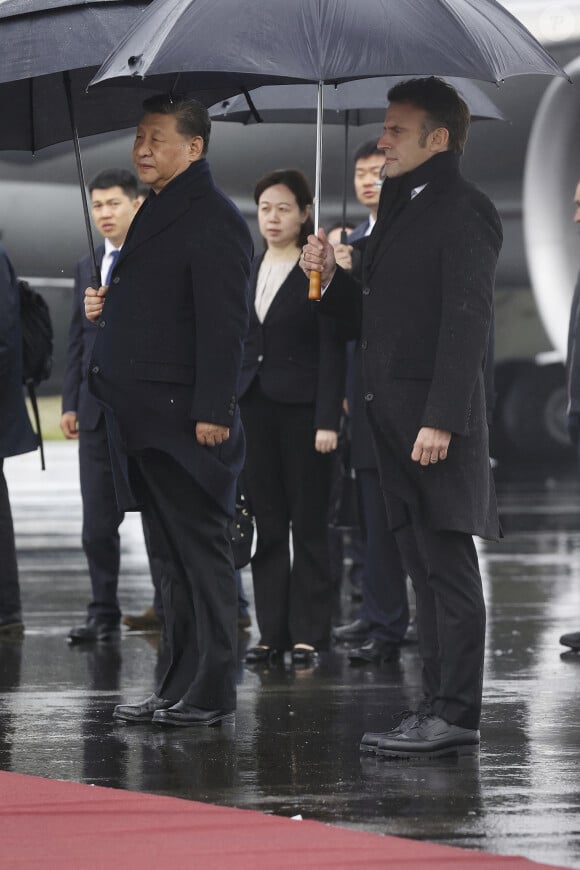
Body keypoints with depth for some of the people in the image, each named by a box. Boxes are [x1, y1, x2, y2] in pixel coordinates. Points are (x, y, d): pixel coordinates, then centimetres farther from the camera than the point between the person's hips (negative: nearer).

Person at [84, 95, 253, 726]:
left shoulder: (213, 220, -12)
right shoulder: (158, 212, 19)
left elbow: (223, 324, -18)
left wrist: (211, 412, -22)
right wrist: (106, 306, 8)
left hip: (185, 422, -10)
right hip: (146, 421, 10)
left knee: (201, 553, -5)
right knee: (176, 555, 13)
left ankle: (211, 693, -1)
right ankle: (181, 687, 19)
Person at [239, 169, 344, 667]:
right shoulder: (247, 272, 12)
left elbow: (332, 350, -9)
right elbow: (237, 345, 14)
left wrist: (328, 420, -15)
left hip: (303, 408, -5)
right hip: (255, 407, 5)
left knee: (309, 524, 0)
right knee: (266, 524, 7)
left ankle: (309, 633, 4)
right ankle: (273, 631, 11)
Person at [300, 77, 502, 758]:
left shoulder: (462, 211, -9)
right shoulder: (398, 211, 20)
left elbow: (467, 322, -17)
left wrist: (441, 420, -23)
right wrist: (328, 278, 6)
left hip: (437, 421, -9)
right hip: (394, 419, 9)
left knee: (449, 568, -6)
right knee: (425, 569, 11)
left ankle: (456, 716, -5)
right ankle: (437, 709, 15)